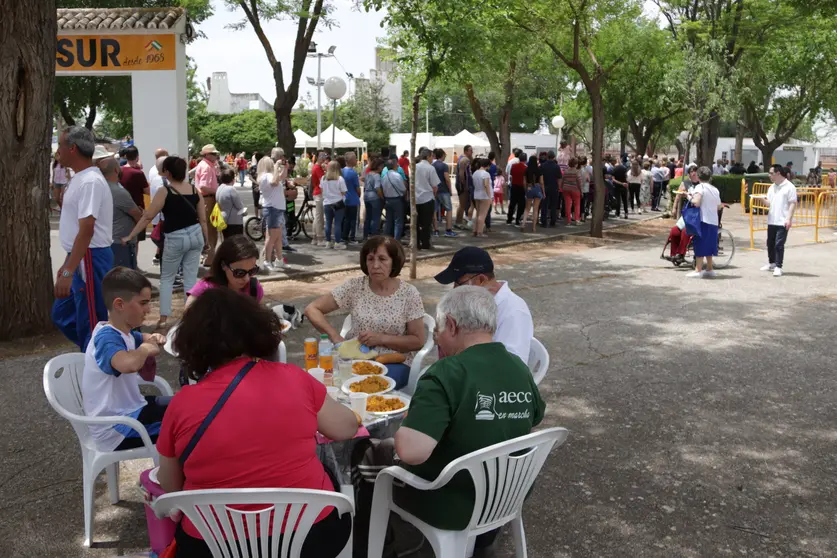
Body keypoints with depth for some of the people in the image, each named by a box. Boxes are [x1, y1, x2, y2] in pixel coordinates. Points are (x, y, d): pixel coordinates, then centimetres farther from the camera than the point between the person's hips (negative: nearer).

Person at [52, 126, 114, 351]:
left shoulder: (90, 181, -19)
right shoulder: (79, 179, 13)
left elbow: (86, 231, -26)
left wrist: (68, 272, -29)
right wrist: (67, 264, 24)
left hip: (90, 260, -11)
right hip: (80, 258, 11)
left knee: (90, 324, -1)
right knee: (62, 315, 18)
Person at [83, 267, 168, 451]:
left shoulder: (123, 332, 6)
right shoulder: (107, 337, -25)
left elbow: (144, 338, 29)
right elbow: (129, 364, -48)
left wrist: (154, 339, 4)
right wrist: (146, 348, -24)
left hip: (129, 411, 10)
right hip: (116, 431, -10)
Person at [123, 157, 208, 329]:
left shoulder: (164, 191, -9)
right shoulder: (194, 190, 3)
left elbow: (148, 216, -10)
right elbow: (203, 219, 6)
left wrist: (130, 236, -5)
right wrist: (206, 239, 18)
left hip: (176, 238, -4)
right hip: (195, 235, 4)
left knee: (166, 278, 12)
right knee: (191, 278, 10)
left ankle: (163, 318, 8)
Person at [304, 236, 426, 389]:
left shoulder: (409, 294, -6)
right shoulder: (355, 286, -1)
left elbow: (418, 341, -3)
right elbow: (312, 309, 0)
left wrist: (381, 338, -17)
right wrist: (335, 337, -14)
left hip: (393, 362, -2)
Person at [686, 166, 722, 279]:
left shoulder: (700, 187, -7)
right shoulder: (715, 189, 12)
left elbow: (696, 203, -19)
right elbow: (718, 206, 13)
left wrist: (691, 198, -1)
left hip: (703, 220, -6)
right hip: (714, 221, 6)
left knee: (700, 245, -4)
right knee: (708, 246, 15)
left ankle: (698, 270, -5)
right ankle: (709, 269, 20)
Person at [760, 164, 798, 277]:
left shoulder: (789, 187, -8)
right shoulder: (772, 187, 13)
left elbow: (793, 204, -11)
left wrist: (789, 219, -18)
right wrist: (762, 200, -6)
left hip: (783, 221, -7)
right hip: (771, 220, 7)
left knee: (779, 244, -8)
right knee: (770, 243, 14)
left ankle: (778, 267, -3)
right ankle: (771, 263, 28)